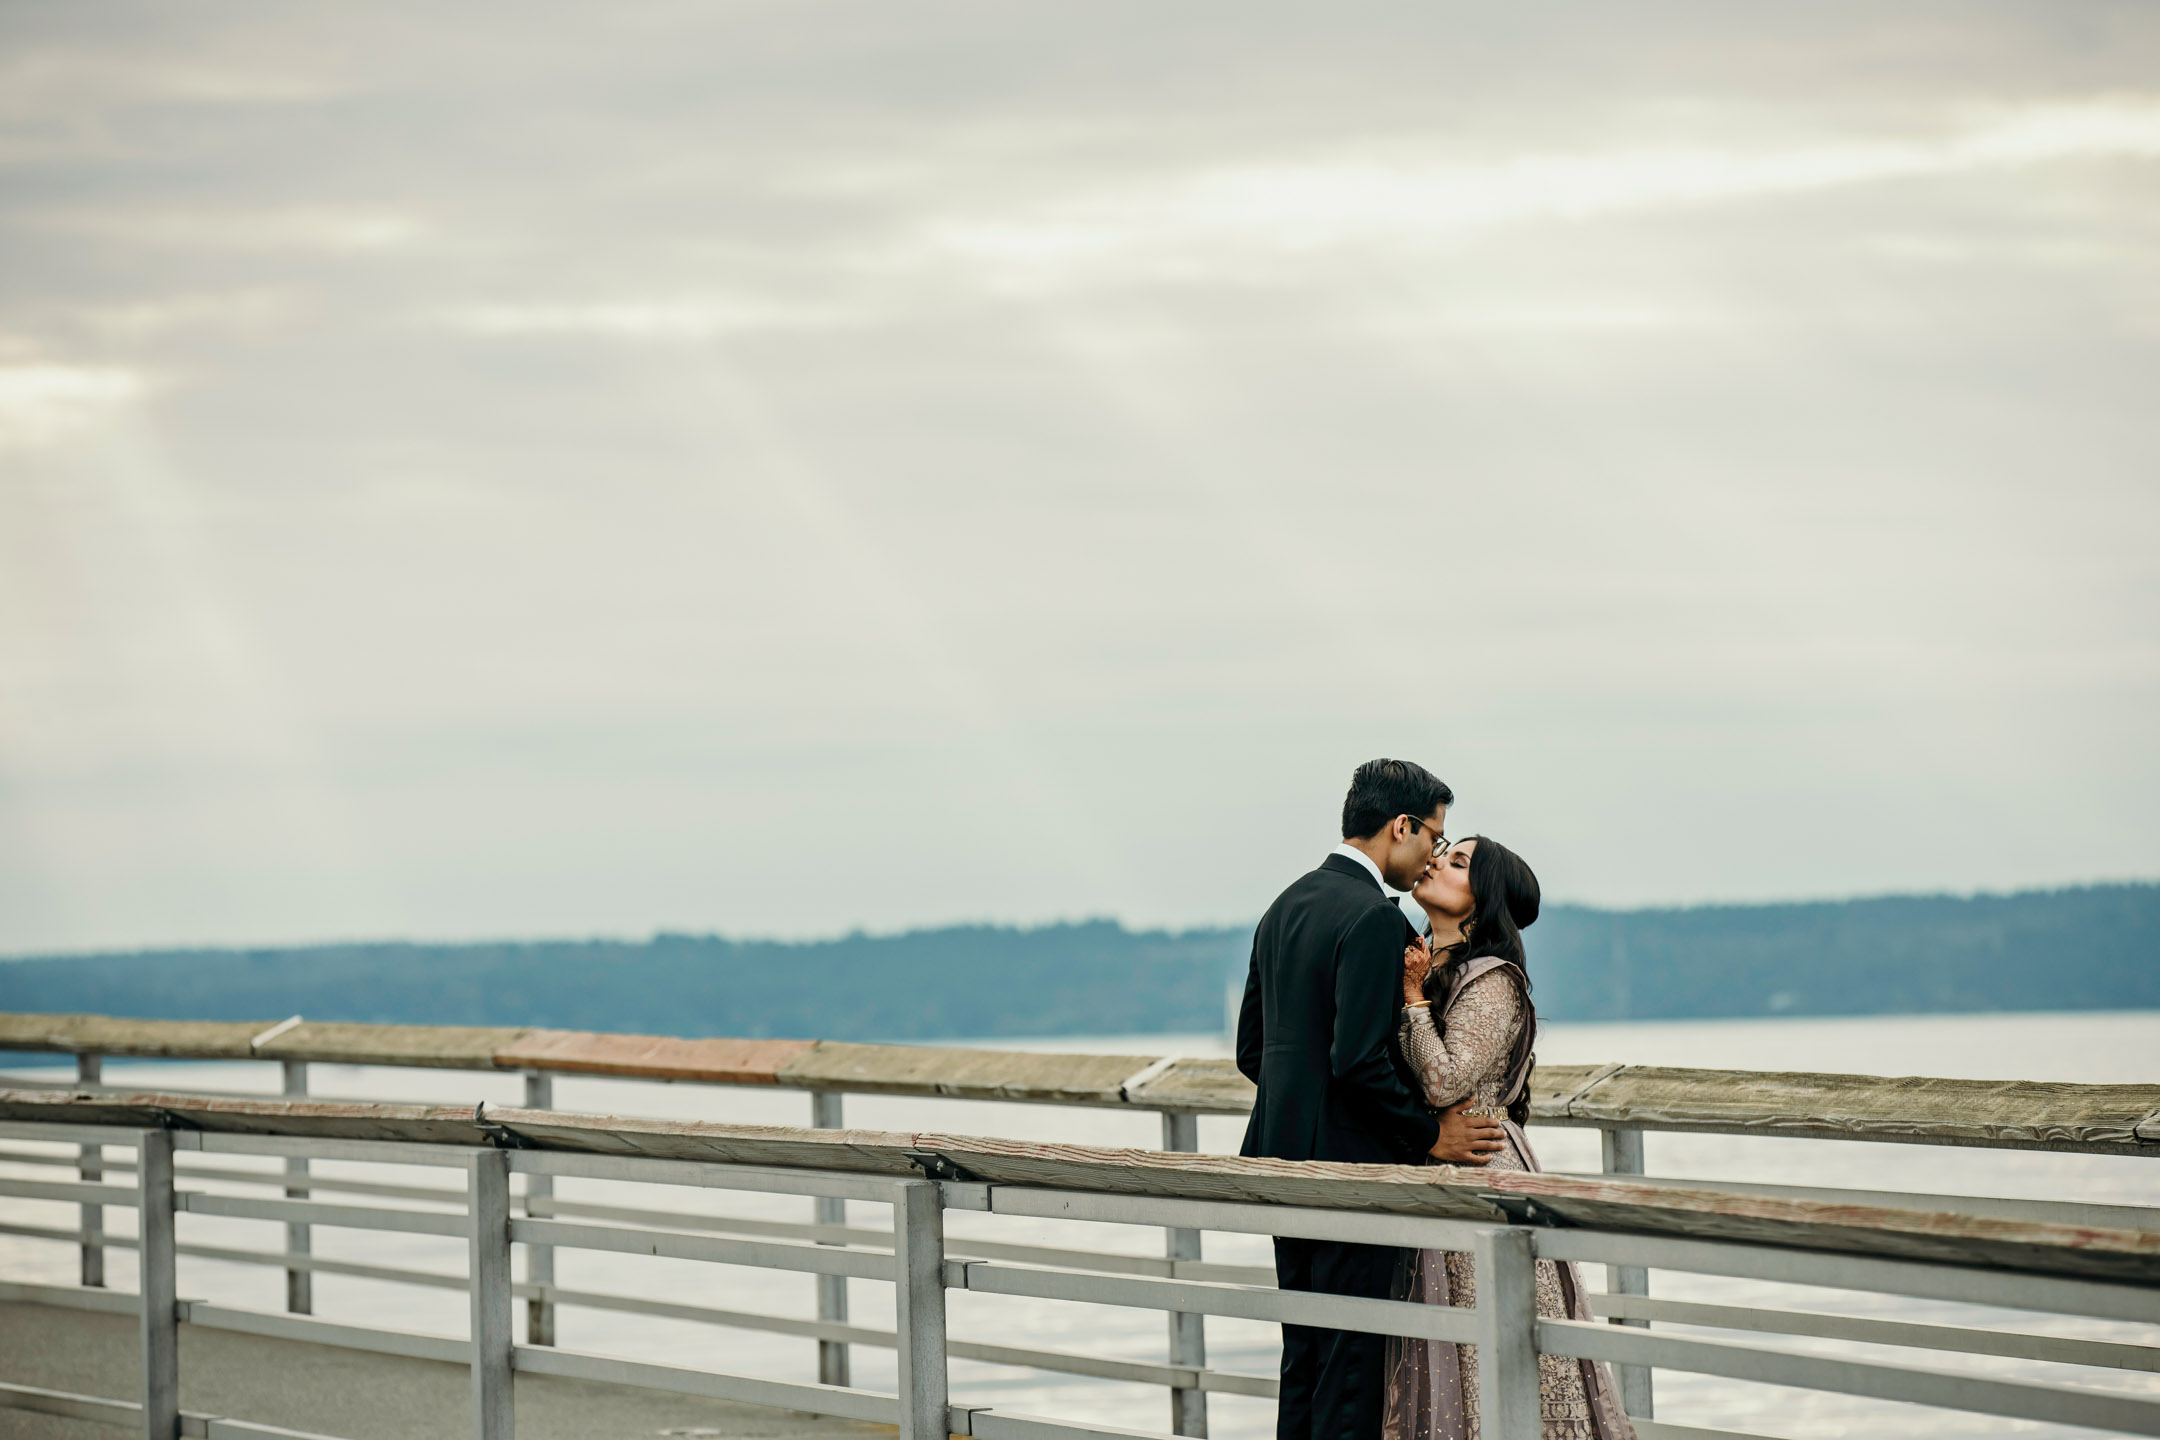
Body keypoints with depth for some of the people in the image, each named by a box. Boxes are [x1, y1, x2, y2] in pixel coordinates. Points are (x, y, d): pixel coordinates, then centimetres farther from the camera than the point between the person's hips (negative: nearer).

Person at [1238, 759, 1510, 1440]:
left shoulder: (1285, 907, 13)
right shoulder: (1373, 917, -16)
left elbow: (1251, 1049, 16)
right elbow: (1358, 1058, -22)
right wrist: (1428, 1134, -11)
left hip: (1287, 1155, 9)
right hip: (1351, 1164, -9)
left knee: (1304, 1358, 13)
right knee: (1353, 1361, -5)